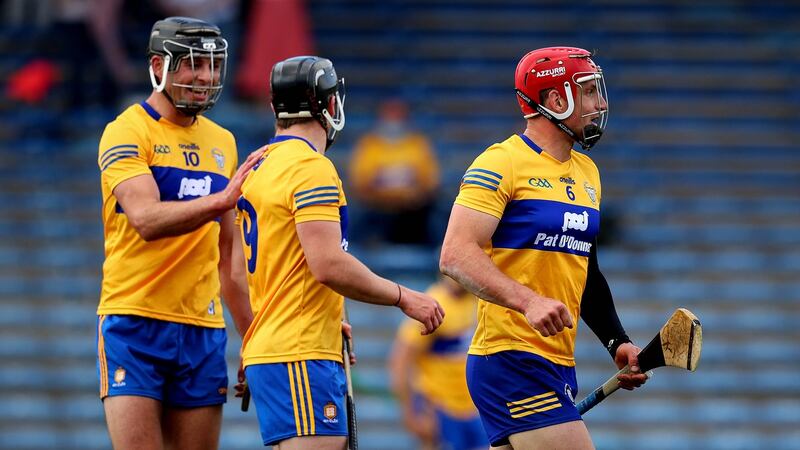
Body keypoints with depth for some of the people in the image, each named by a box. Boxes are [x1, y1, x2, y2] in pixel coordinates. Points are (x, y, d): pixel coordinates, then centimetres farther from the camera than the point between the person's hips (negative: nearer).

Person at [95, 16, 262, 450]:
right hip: (135, 322, -6)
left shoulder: (221, 142, 16)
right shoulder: (127, 133, -4)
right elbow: (146, 219, -21)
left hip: (202, 331, 6)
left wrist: (252, 337, 17)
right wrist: (221, 199, -32)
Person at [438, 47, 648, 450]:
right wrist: (528, 301, -29)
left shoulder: (586, 173, 19)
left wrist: (617, 342, 16)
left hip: (558, 366, 9)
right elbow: (455, 255, -18)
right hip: (511, 359, -9)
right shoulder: (502, 163, -9)